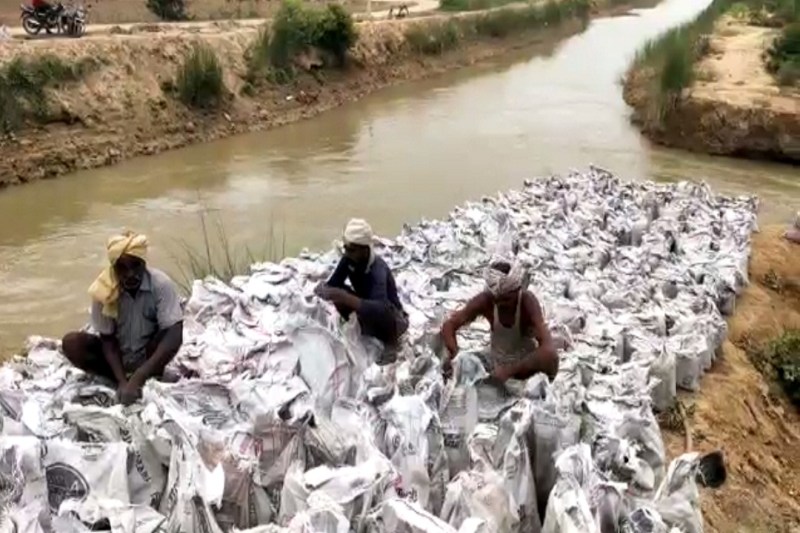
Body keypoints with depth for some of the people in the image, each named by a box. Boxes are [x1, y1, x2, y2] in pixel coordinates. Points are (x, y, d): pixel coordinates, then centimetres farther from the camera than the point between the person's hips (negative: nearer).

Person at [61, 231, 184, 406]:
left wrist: (139, 378, -38)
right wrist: (122, 381, -27)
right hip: (118, 356, 2)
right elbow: (108, 339, -13)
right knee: (71, 343, -22)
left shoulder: (161, 284, -25)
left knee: (171, 332, -32)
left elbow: (174, 335, -31)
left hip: (150, 355, -2)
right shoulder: (104, 290, -20)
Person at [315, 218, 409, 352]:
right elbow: (332, 284, -7)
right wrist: (323, 289, -31)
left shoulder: (378, 269, -33)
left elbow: (381, 308, -47)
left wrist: (347, 299, -57)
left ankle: (389, 339, -7)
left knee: (377, 311, -39)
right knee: (339, 292, -14)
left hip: (393, 319, -6)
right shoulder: (348, 259, -14)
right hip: (367, 310, 6)